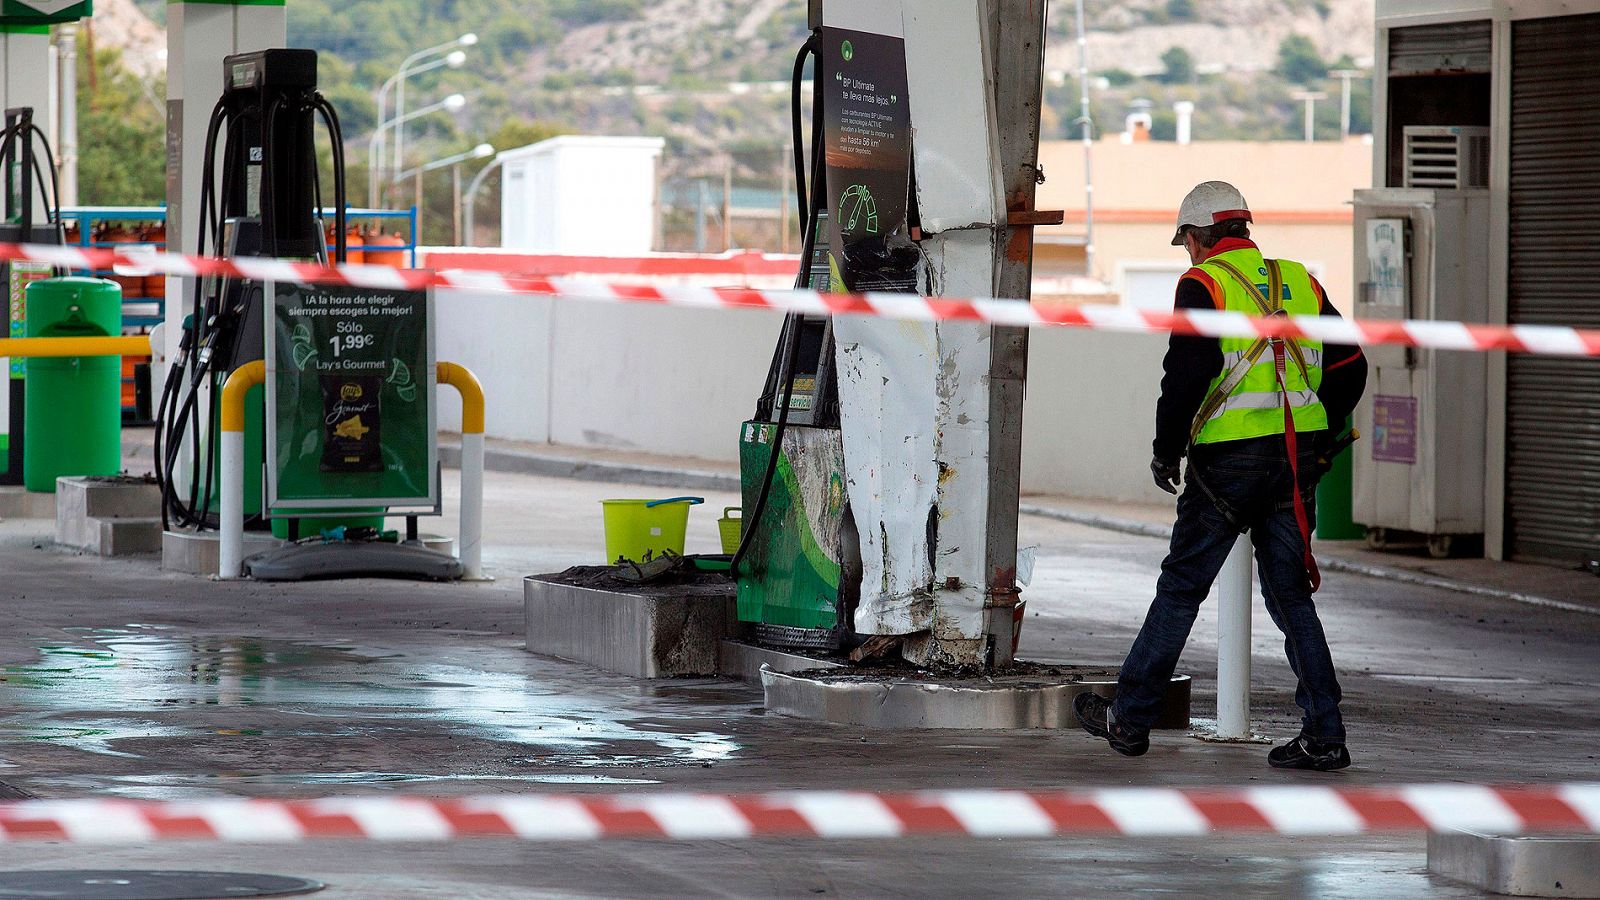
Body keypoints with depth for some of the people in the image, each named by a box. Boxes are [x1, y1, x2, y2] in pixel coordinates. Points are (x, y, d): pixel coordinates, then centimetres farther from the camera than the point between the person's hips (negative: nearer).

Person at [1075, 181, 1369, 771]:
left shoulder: (1203, 284, -4)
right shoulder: (1299, 282, 14)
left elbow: (1187, 374, -15)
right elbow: (1350, 368, 14)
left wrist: (1166, 454, -4)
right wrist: (1318, 444, 21)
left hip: (1230, 458, -5)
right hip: (1298, 462, 5)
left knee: (1180, 589, 5)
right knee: (1290, 595, 9)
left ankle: (1130, 720, 13)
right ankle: (1323, 737, 2)